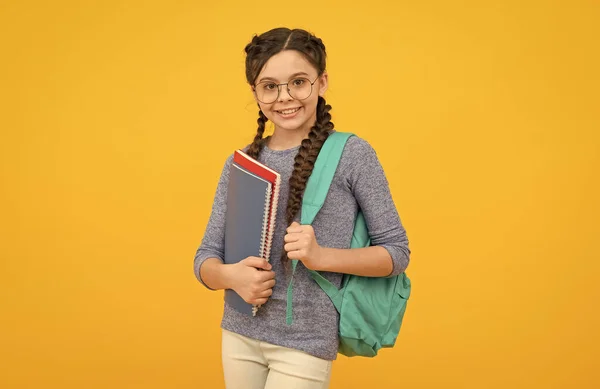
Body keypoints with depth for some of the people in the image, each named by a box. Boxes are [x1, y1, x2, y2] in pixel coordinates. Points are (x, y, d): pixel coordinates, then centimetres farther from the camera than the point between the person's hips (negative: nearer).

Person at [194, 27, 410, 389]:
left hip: (304, 342, -4)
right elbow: (206, 259, 6)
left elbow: (397, 251, -6)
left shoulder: (353, 154, -8)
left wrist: (321, 256, -20)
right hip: (239, 335, 4)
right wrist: (229, 275, -16)